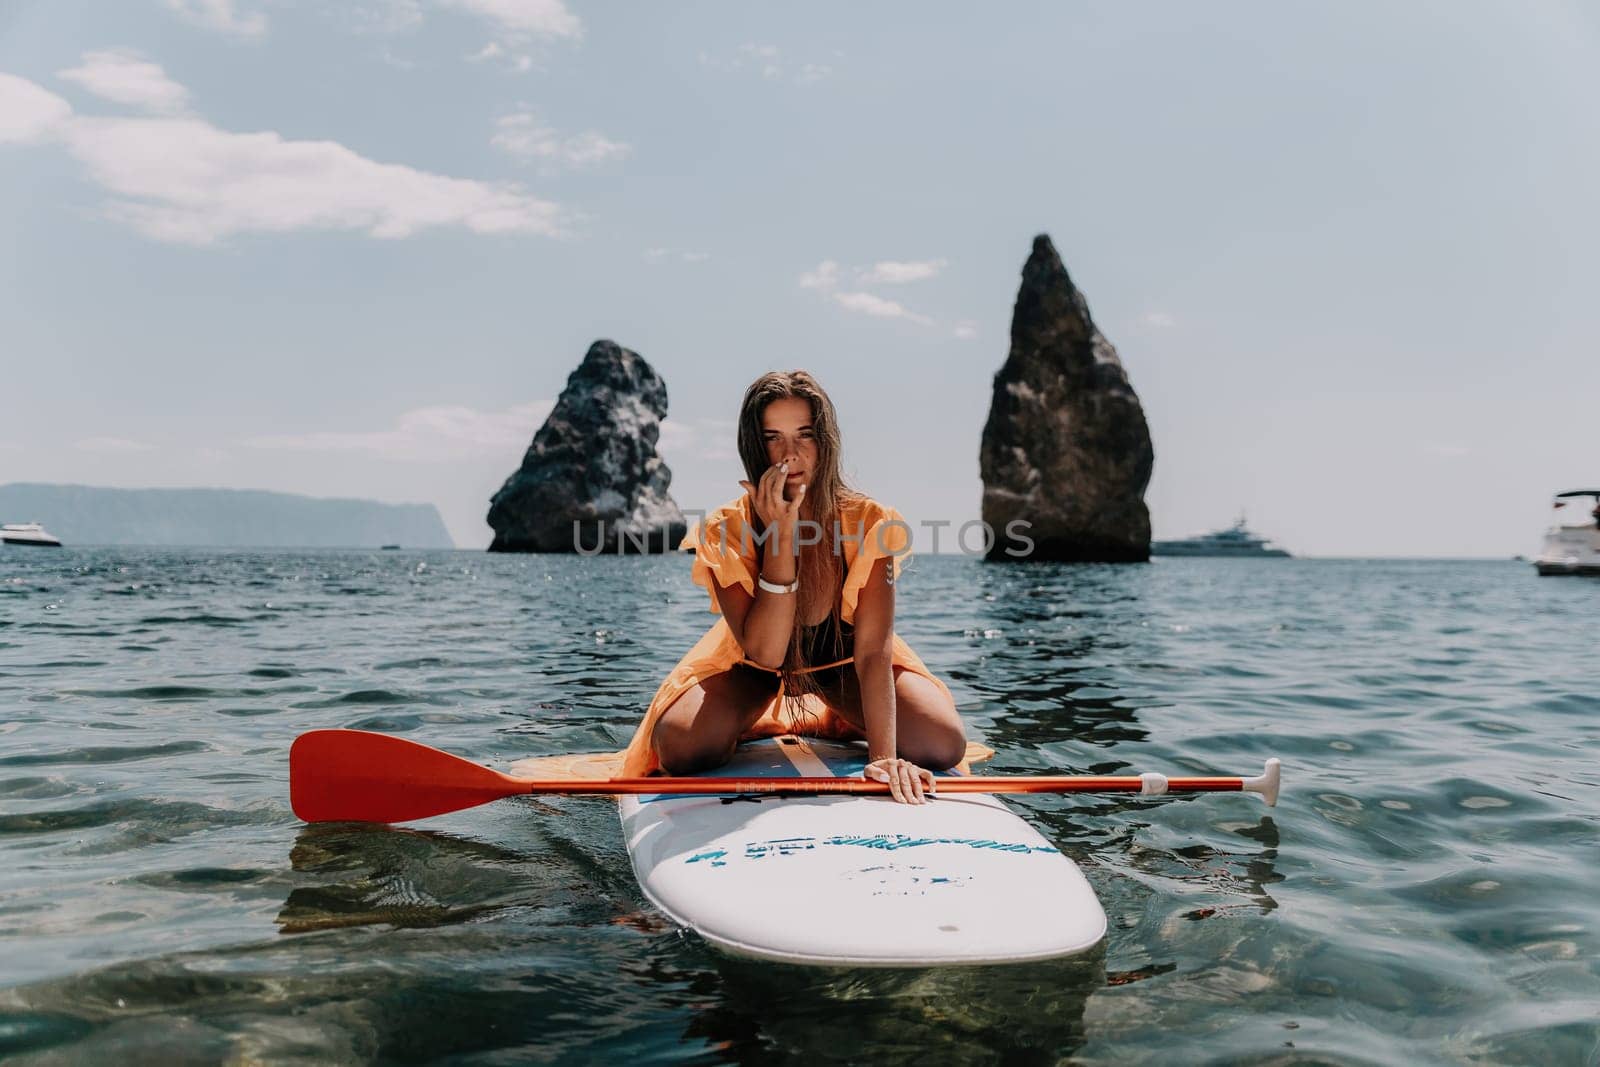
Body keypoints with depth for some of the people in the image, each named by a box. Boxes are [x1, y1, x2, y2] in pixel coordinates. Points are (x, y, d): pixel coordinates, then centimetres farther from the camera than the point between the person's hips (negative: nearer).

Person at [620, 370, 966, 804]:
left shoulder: (868, 522, -25)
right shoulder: (724, 530, -25)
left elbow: (873, 649, -30)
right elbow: (765, 653, -32)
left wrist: (883, 755, -43)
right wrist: (780, 534, -39)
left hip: (842, 662, 2)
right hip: (751, 669, -1)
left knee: (943, 744, -19)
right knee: (680, 747, -28)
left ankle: (833, 724, 12)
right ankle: (757, 728, 9)